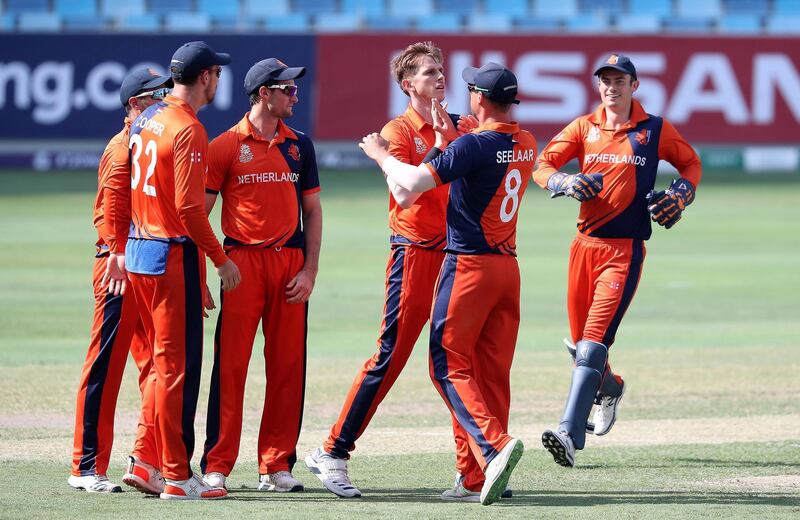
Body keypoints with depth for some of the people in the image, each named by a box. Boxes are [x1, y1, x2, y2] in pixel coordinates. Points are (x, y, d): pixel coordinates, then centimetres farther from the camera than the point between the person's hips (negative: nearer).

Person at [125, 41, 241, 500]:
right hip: (175, 255, -9)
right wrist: (221, 258, -12)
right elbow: (189, 206, -19)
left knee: (161, 362, 16)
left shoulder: (147, 119, 11)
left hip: (139, 251, 9)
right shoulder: (189, 130, -15)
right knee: (180, 365, -5)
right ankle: (177, 477, -5)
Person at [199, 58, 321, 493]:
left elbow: (312, 210, 14)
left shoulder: (298, 145, 12)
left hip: (290, 262, 4)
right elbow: (199, 212, 0)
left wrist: (310, 270, 3)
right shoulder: (225, 146, 1)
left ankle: (276, 465, 8)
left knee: (288, 366, 2)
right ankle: (216, 466, -4)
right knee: (230, 364, -7)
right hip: (242, 261, -4)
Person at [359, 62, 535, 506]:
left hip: (469, 266, -7)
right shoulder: (526, 146, 8)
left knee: (449, 362, -3)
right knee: (493, 369, 10)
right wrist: (445, 141, 25)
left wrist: (381, 155, -2)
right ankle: (491, 469, 9)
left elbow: (414, 182, -18)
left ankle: (494, 443, -21)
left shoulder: (474, 145, -16)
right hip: (508, 266, 7)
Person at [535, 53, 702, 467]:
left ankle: (570, 435, -27)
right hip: (585, 244, 4)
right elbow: (540, 167, 6)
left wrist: (681, 194, -2)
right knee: (581, 340, 12)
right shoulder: (584, 128, 9)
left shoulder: (655, 131, 4)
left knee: (594, 339, -17)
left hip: (625, 250, -4)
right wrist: (564, 182, -15)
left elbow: (691, 164, 18)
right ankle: (609, 388, 46)